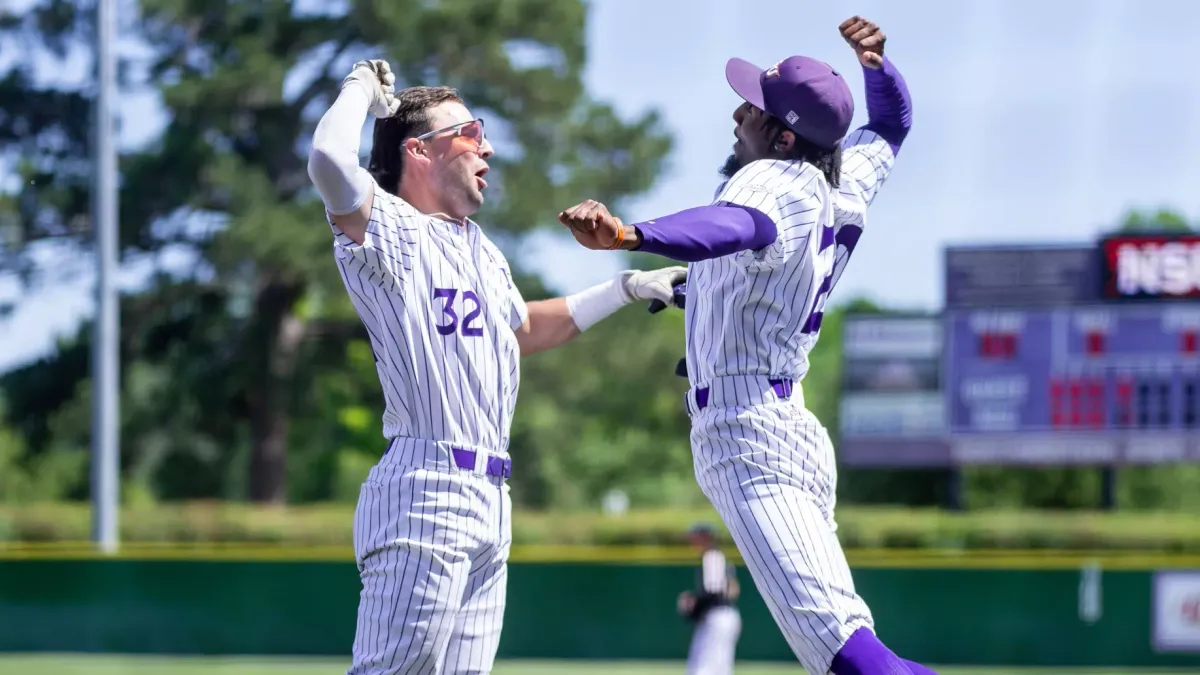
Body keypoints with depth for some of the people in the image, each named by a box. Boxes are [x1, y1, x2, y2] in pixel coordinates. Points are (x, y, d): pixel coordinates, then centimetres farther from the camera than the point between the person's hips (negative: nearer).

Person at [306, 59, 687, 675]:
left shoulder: (481, 250, 23)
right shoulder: (388, 231, -6)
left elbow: (521, 330, 41)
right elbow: (329, 161, -26)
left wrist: (628, 289, 41)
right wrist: (360, 88, -7)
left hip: (490, 505, 9)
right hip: (425, 492, -9)